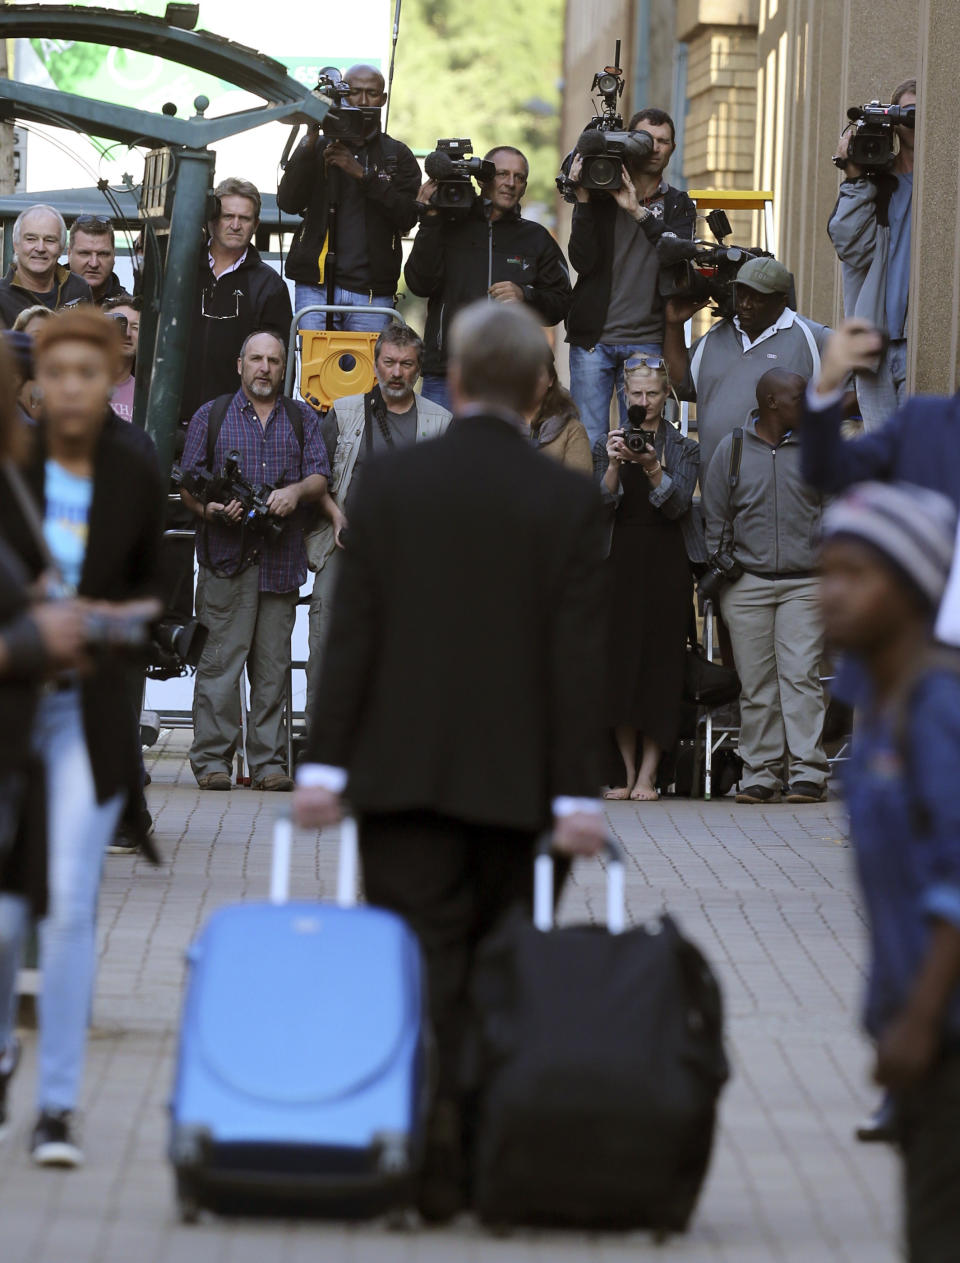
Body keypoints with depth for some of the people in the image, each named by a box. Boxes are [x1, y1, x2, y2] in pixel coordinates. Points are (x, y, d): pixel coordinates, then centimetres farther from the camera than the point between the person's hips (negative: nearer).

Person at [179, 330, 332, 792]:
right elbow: (187, 481, 7)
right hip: (226, 558, -2)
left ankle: (268, 762, 6)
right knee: (220, 659, -6)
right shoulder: (211, 416, 11)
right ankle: (212, 760, -3)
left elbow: (320, 478, 7)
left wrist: (296, 491, -15)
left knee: (273, 663, 2)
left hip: (283, 559, 2)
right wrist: (210, 509, -12)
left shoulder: (303, 419, 16)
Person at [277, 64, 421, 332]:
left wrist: (362, 174, -12)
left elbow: (407, 217, -3)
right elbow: (288, 203, -1)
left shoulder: (397, 155, 12)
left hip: (372, 292, 0)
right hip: (317, 287, 0)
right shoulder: (319, 148, 13)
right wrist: (310, 140, -9)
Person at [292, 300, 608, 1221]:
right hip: (510, 777, 0)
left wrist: (324, 763, -1)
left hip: (401, 770, 0)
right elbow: (576, 655, -5)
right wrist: (577, 792, -3)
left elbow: (352, 631, -3)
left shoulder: (387, 483, -1)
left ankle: (429, 1155, -10)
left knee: (422, 968, -1)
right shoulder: (568, 502, -2)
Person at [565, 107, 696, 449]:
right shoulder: (598, 196, 6)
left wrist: (638, 211, -19)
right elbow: (582, 261, -6)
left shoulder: (678, 205, 11)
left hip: (646, 341, 1)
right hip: (593, 338, -1)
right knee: (587, 442, -3)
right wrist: (583, 200, -14)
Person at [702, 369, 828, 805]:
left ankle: (808, 773, -11)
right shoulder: (731, 450, 8)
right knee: (756, 684, 1)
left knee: (800, 675, -11)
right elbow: (716, 519, 12)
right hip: (747, 583, 1)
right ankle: (761, 775, 6)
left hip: (804, 584, -1)